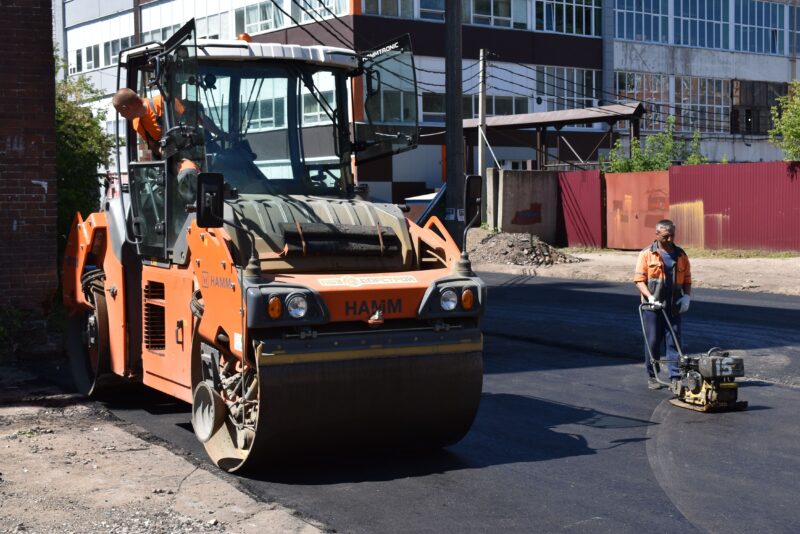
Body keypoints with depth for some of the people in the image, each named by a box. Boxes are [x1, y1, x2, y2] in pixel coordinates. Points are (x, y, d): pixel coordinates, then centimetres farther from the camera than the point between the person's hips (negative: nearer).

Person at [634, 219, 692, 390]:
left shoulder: (681, 255, 10)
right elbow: (639, 280, -5)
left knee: (674, 342, 0)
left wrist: (687, 296, -4)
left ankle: (675, 377, 2)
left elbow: (687, 280, 14)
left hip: (673, 306, 3)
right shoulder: (647, 254, -1)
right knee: (653, 342, 3)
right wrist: (650, 296, -19)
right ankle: (652, 377, 13)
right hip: (653, 306, -2)